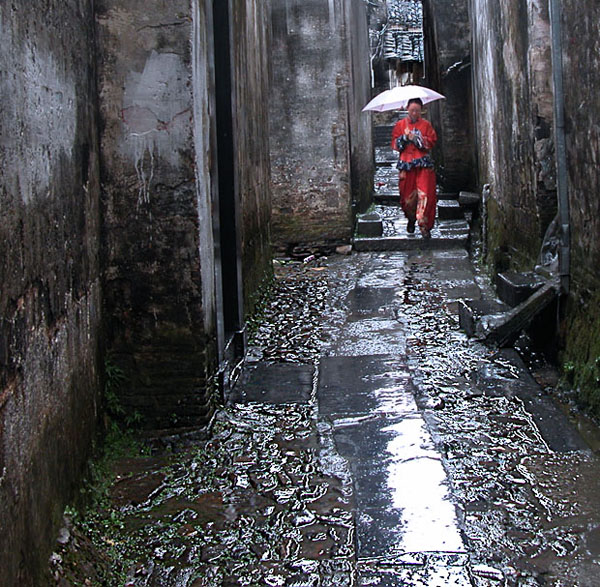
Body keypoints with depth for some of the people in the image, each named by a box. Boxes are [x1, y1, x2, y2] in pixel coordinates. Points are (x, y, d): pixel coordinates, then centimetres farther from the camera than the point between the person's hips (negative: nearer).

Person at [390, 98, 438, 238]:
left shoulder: (426, 125, 7)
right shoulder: (400, 125, 9)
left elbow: (431, 142, 0)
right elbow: (395, 144, 5)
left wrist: (416, 138, -12)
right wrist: (404, 137, -13)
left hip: (423, 164, -1)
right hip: (406, 164, 1)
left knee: (424, 194, -10)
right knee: (408, 195, 4)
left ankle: (424, 225, -6)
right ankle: (411, 219, 30)